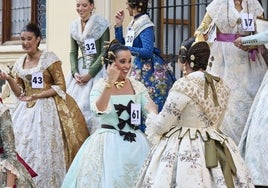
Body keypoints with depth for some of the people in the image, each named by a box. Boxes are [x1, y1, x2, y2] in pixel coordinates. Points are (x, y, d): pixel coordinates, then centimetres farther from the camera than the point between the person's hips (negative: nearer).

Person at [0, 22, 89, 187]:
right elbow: (20, 93, 12)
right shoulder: (19, 64, 10)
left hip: (48, 107, -5)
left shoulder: (50, 58, -6)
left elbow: (61, 86, -7)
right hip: (27, 110, 5)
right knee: (23, 147, -2)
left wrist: (36, 96, -13)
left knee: (45, 149, -9)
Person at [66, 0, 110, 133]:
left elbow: (104, 53, -12)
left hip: (97, 70, -5)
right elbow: (73, 52, 9)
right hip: (80, 70, 6)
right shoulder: (74, 26, 7)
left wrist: (90, 74, -16)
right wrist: (75, 72, -7)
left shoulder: (101, 24, -10)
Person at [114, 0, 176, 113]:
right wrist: (119, 25, 10)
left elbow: (148, 51, -22)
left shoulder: (145, 25, -14)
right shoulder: (133, 24, 11)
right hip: (139, 68, 9)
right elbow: (122, 45, 18)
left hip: (150, 69, -9)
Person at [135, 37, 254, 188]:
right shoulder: (221, 85, 6)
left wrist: (152, 112, 8)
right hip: (215, 151, 7)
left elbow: (161, 126, -11)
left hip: (185, 153, -7)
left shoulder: (184, 85, -16)